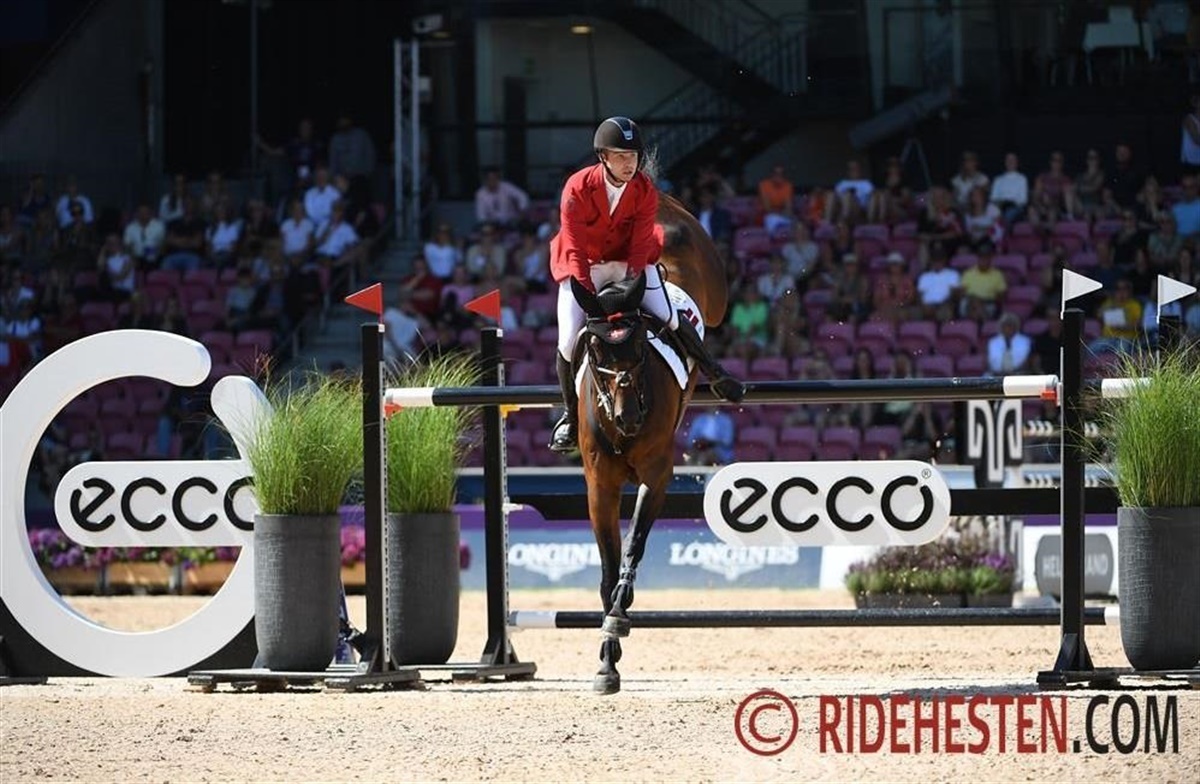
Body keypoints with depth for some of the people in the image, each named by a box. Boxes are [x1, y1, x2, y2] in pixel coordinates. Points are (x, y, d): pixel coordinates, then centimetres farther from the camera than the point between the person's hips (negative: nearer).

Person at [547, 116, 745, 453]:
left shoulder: (645, 191, -17)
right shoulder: (578, 189, -24)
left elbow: (640, 245, -14)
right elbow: (575, 248, -21)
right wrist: (588, 293, -25)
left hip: (630, 262, 1)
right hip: (584, 266, -1)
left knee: (667, 318, -14)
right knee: (569, 341, -11)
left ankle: (716, 376, 8)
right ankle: (570, 415, 11)